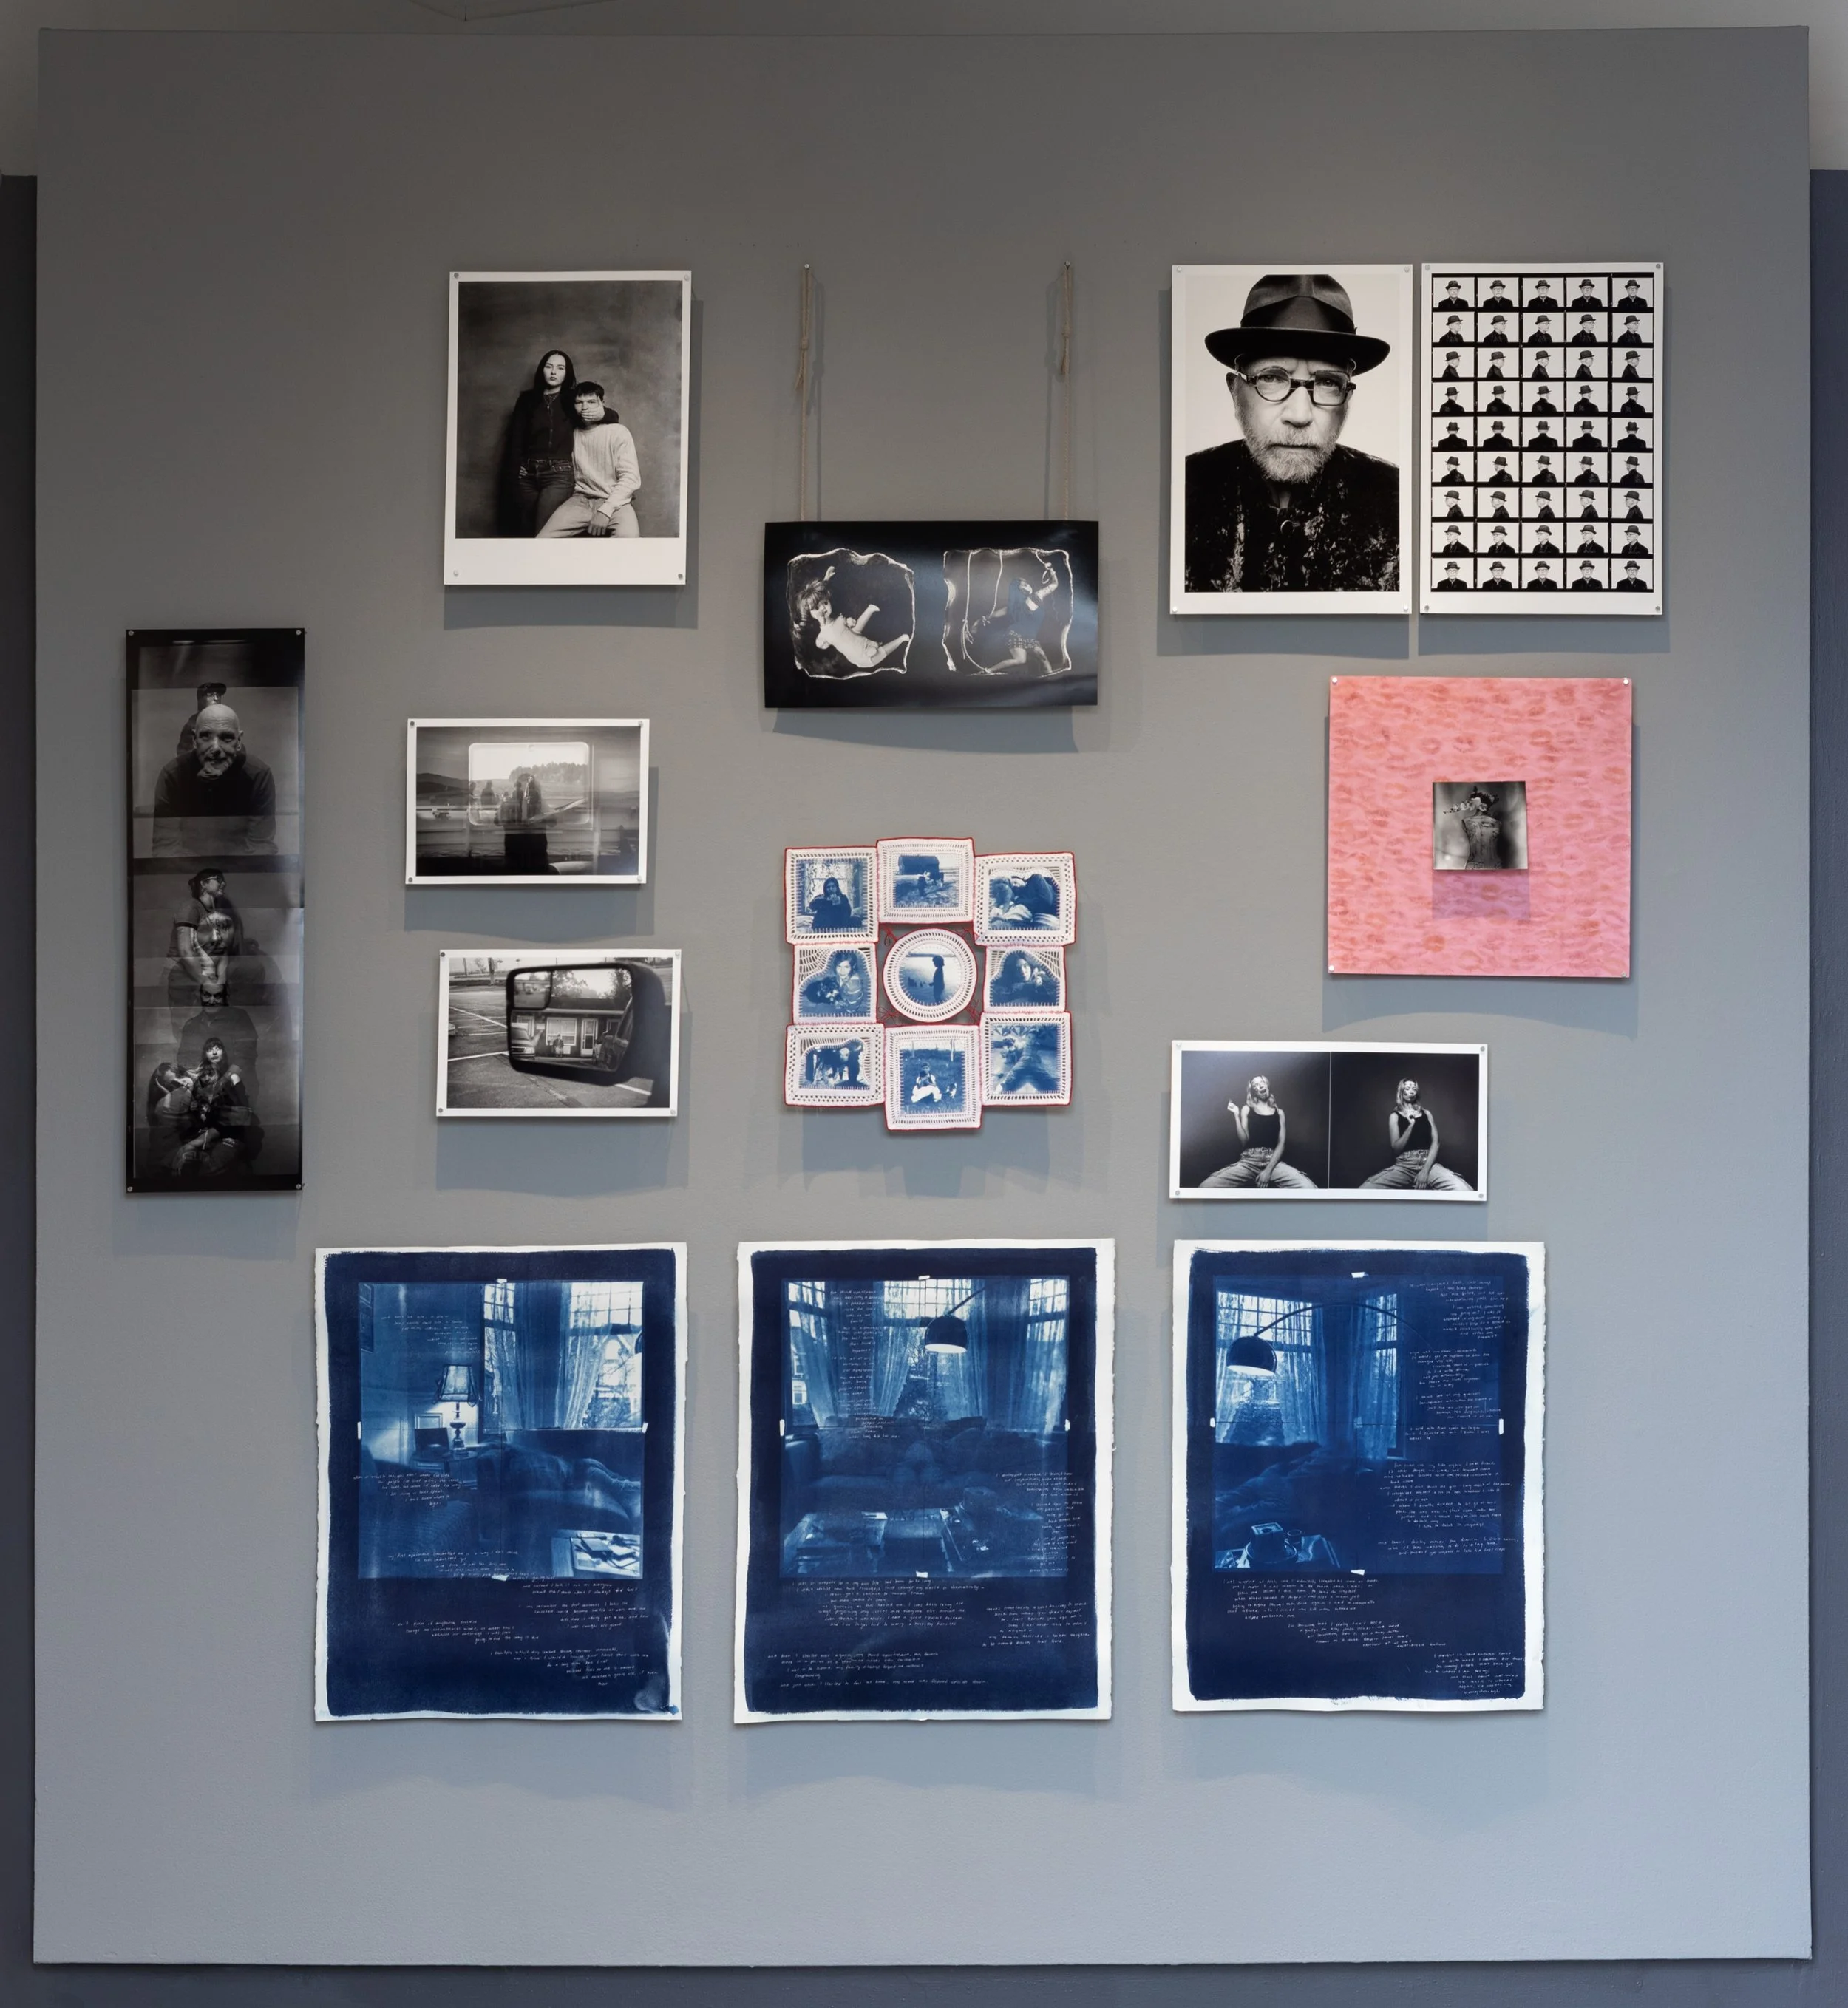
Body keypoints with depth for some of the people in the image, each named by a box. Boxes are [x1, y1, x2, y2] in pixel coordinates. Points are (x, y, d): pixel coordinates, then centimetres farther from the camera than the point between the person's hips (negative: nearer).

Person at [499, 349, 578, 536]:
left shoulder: (573, 399, 8)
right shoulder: (527, 399, 12)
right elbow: (515, 441, 8)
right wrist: (513, 476, -3)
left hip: (559, 475, -3)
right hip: (527, 475, 3)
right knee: (525, 531, 2)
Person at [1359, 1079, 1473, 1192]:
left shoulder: (1426, 1113, 18)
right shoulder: (1395, 1116, 13)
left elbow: (1435, 1142, 7)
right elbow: (1396, 1148, 3)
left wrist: (1426, 1170, -10)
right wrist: (1410, 1126, -9)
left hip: (1428, 1163, 1)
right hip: (1403, 1165, -1)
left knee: (1464, 1191, -32)